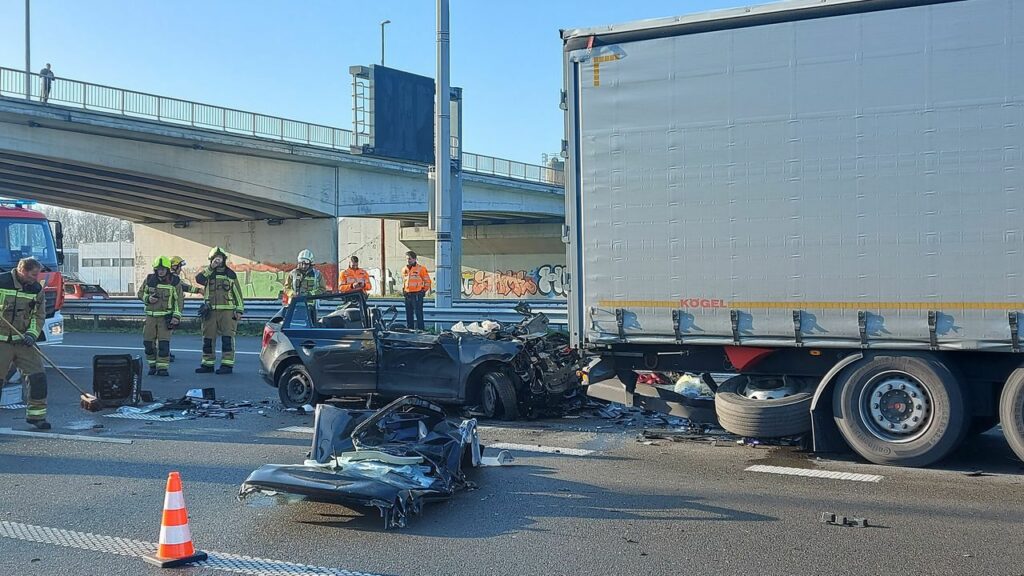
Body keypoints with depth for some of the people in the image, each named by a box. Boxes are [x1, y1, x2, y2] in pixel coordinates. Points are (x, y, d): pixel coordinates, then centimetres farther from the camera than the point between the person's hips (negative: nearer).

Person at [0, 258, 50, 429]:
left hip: (23, 342, 4)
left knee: (37, 375, -3)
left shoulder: (36, 289, 5)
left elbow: (39, 315, 8)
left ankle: (35, 414, 8)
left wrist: (32, 334, -7)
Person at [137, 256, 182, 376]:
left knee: (164, 343, -9)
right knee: (148, 342, 5)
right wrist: (148, 298, -6)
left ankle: (162, 367, -4)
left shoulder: (175, 281, -2)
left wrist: (176, 316, -11)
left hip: (166, 316, -3)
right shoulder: (149, 279, 5)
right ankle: (152, 365, 21)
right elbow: (140, 293, 16)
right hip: (151, 316, 3)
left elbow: (178, 300, -2)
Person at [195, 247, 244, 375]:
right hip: (210, 311, 3)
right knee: (208, 338, 7)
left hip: (227, 311, -2)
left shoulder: (231, 274, 9)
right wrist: (211, 268, -15)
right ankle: (208, 364, 17)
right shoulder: (208, 273, 12)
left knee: (227, 338, -7)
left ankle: (227, 364, -5)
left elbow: (237, 293, 8)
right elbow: (199, 279, -12)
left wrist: (239, 310, 2)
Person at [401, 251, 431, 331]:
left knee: (418, 313, -10)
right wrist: (403, 290, 17)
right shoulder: (404, 269, 14)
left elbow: (427, 281, 0)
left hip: (417, 294, -6)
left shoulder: (421, 268, -5)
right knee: (408, 313, 10)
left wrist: (424, 290, -2)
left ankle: (420, 328, -8)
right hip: (407, 294, 6)